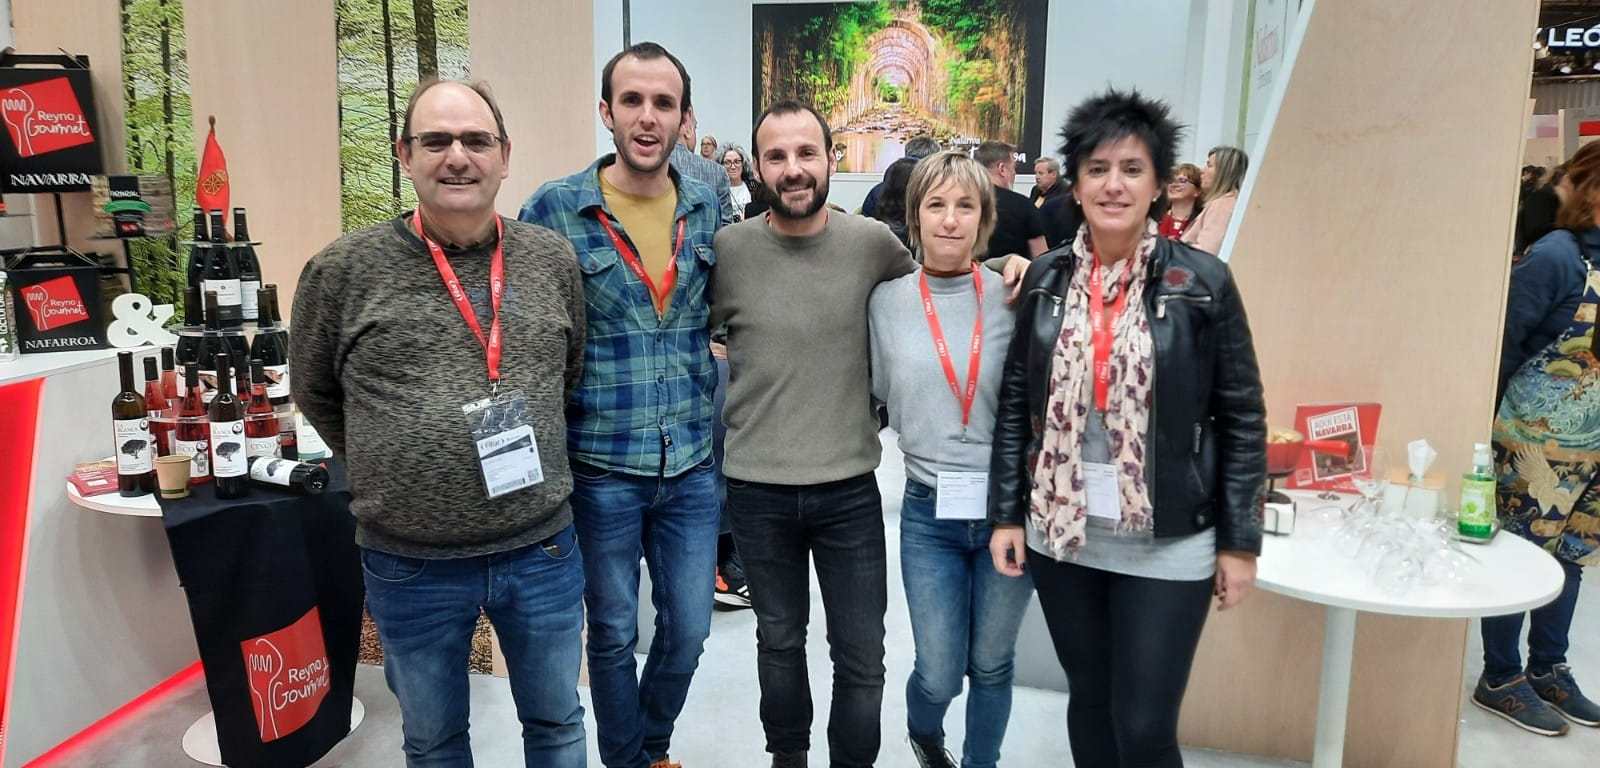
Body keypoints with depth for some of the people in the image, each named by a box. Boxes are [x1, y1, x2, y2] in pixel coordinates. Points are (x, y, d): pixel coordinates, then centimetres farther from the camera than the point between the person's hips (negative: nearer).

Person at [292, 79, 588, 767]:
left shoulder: (553, 259, -2)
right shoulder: (342, 271, -9)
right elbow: (315, 395, 5)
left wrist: (529, 453, 8)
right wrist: (388, 469, 5)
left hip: (543, 550, 2)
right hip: (410, 567, -1)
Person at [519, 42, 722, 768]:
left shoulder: (710, 206, 2)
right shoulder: (554, 210, -8)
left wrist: (723, 432, 10)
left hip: (694, 465, 3)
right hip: (601, 468, -3)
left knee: (688, 628, 15)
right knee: (613, 633, 13)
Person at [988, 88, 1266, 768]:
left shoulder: (1203, 282, -7)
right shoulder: (1046, 279, 1)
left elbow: (1242, 417, -3)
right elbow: (1016, 402, 5)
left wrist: (1240, 541, -4)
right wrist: (1005, 514, 3)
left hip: (1167, 545, -3)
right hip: (1061, 534, 3)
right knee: (1089, 701, 17)